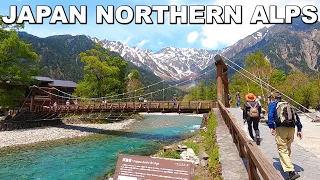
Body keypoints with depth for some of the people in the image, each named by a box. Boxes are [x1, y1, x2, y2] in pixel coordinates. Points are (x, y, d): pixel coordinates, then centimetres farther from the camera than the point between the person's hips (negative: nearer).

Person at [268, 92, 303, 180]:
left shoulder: (273, 104, 9)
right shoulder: (288, 105, 25)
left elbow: (270, 115, -9)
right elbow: (297, 117, 18)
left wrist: (271, 127, -15)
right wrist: (299, 129, 17)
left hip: (281, 128, -6)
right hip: (291, 129, 6)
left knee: (282, 150, -5)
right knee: (287, 148, 23)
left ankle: (291, 172, -16)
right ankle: (286, 164, 40)